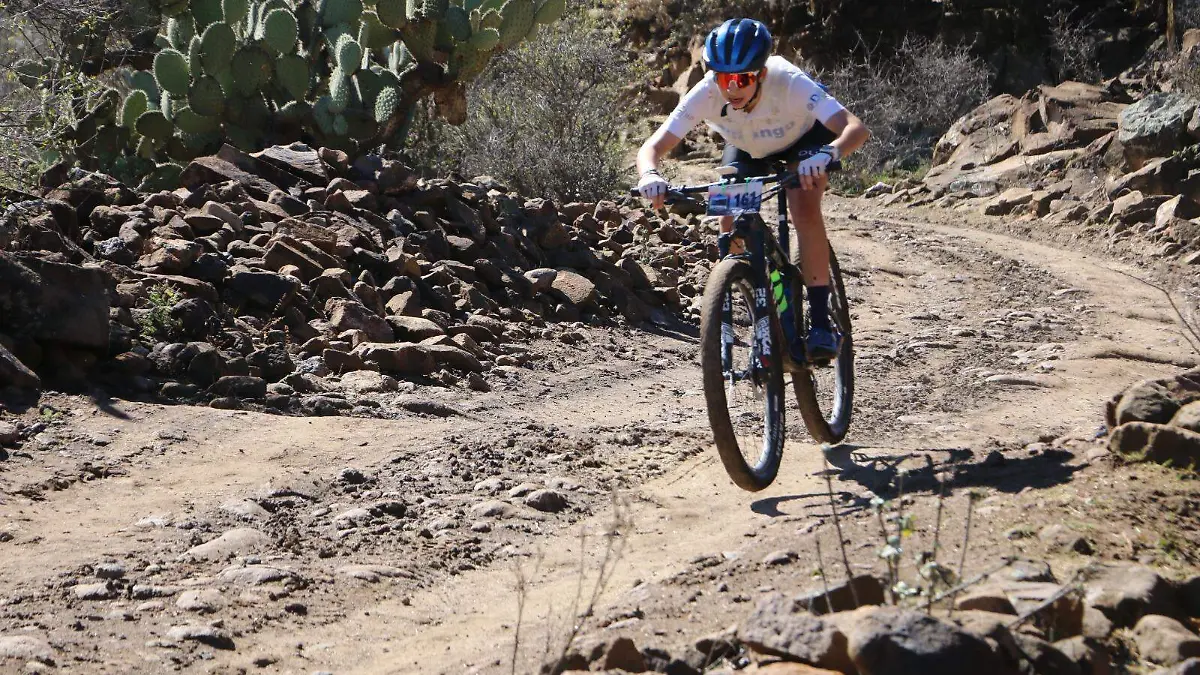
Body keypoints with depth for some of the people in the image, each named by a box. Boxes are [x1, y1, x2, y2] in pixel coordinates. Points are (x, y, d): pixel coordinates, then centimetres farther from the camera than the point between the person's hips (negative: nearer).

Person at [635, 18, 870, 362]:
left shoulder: (791, 84, -42)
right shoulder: (705, 94, -35)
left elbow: (858, 128, -51)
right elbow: (652, 147, -35)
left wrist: (828, 153, -72)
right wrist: (650, 175, -58)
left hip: (805, 139, -3)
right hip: (747, 149, 3)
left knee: (804, 210, -28)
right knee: (732, 224, -16)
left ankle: (821, 323, -19)